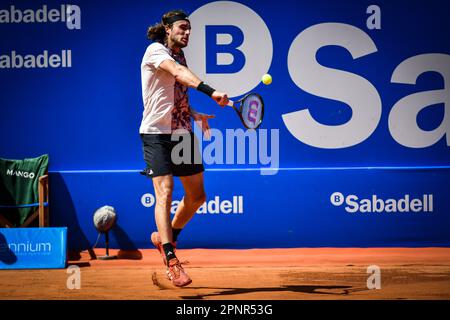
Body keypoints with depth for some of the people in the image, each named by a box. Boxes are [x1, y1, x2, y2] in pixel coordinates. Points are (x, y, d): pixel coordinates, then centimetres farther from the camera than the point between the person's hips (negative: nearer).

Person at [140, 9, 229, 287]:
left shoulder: (180, 56, 16)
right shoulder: (156, 51, -9)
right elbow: (179, 72, -29)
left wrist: (195, 115, 12)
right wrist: (211, 91, -43)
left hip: (183, 133, 8)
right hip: (157, 132, -8)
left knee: (197, 196, 9)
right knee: (165, 193, -16)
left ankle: (166, 237, 31)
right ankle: (171, 260, -20)